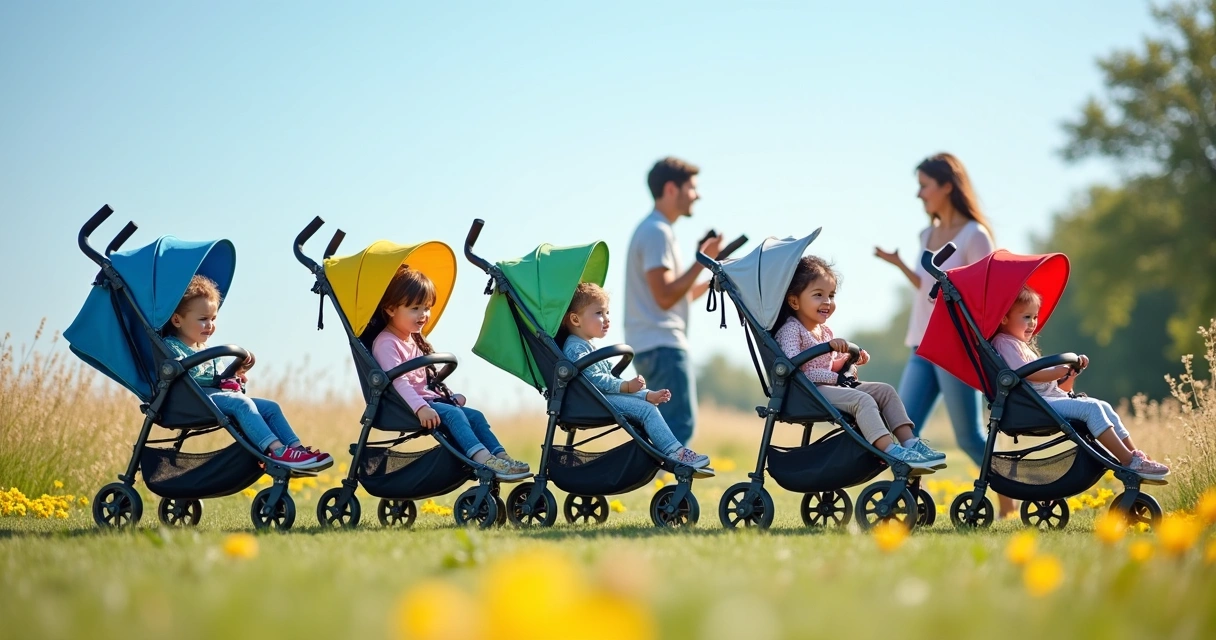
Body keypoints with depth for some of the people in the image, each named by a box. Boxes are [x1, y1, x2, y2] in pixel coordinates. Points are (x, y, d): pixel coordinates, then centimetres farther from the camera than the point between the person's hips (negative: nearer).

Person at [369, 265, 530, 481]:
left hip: (431, 399, 10)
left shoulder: (415, 340, 20)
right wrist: (420, 408, -36)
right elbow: (398, 381, -25)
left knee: (475, 415, -3)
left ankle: (501, 456, -14)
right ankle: (482, 458, -43)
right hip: (408, 406, -10)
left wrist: (449, 396, 14)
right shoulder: (386, 344, -13)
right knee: (452, 414, -29)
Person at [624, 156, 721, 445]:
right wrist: (701, 261, -14)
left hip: (655, 346, 11)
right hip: (662, 345, -11)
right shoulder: (657, 232, -11)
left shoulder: (654, 230, 21)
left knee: (671, 427, 11)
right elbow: (665, 297, -18)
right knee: (680, 425, -14)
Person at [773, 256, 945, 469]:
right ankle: (892, 451, -40)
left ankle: (909, 442, -10)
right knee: (862, 399, -29)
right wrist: (827, 346, -30)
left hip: (832, 386, 10)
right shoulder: (791, 330, -10)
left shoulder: (824, 331, 20)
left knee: (885, 391, 0)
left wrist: (849, 360, 8)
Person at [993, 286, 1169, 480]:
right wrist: (1060, 371, -22)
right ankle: (1129, 462, -25)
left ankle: (1135, 456, -2)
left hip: (1053, 397, 10)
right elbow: (1026, 374, -22)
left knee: (1103, 407, 2)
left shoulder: (1024, 346, 26)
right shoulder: (1005, 343, -7)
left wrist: (1071, 373, 6)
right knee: (1091, 408, -22)